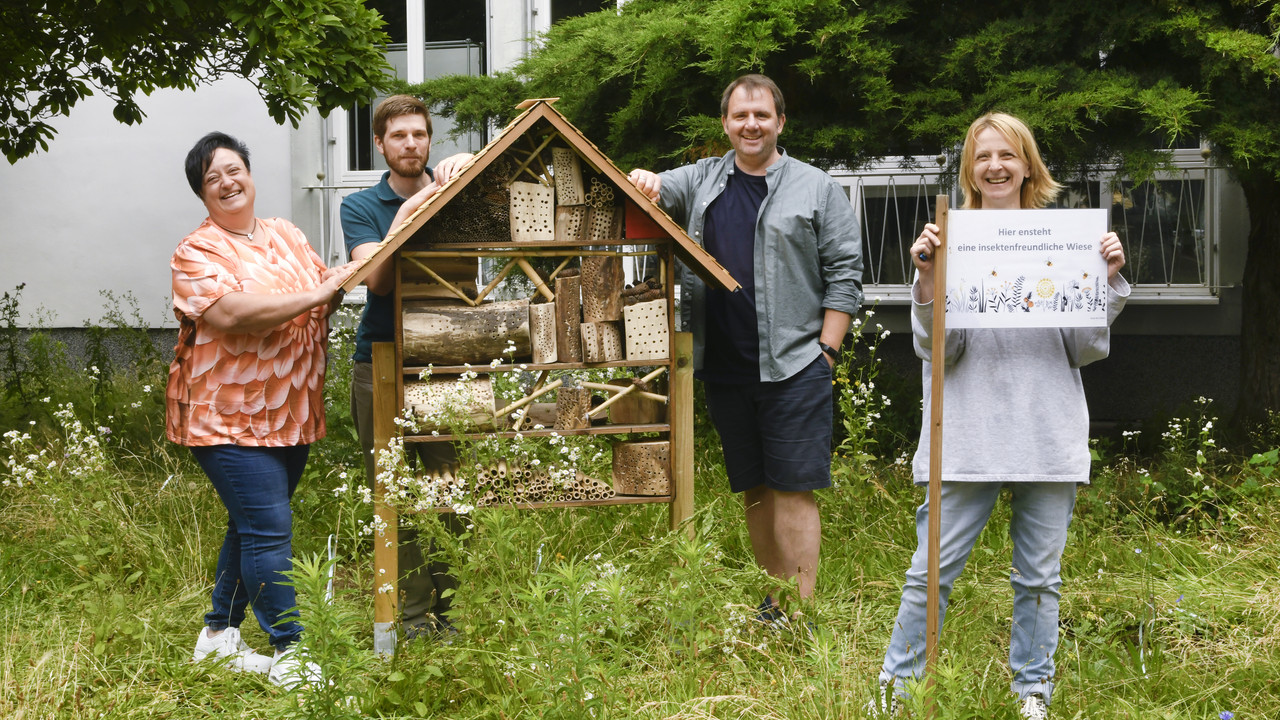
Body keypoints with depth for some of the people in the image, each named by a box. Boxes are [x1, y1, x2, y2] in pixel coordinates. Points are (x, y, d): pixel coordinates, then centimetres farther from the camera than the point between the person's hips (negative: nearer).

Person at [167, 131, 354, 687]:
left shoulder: (288, 235, 13)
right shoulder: (197, 251, -9)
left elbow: (323, 294, 20)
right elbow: (232, 313, -24)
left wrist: (339, 281, -2)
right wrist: (314, 295, -22)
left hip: (291, 412, 7)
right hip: (229, 415, -7)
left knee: (253, 526, 15)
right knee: (269, 531, -10)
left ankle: (219, 634, 28)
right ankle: (289, 655, -2)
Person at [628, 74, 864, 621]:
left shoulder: (816, 188, 3)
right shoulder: (703, 180, 14)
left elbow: (844, 274, 2)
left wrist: (826, 350, -5)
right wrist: (643, 182, -20)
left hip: (794, 367, -4)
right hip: (723, 370, 4)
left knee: (793, 489, -7)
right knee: (753, 488, 11)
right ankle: (772, 603, 21)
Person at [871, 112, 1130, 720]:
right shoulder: (951, 241, 3)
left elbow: (1085, 349, 8)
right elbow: (937, 350, -2)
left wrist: (1108, 281, -4)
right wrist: (926, 279, -14)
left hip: (1049, 435, 2)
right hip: (969, 435, -2)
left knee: (1039, 576, 9)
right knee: (933, 569, -2)